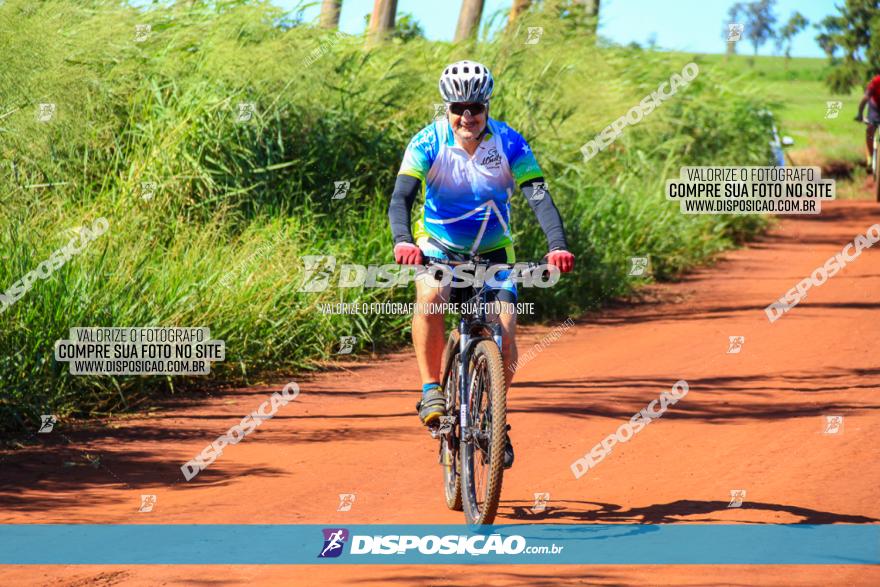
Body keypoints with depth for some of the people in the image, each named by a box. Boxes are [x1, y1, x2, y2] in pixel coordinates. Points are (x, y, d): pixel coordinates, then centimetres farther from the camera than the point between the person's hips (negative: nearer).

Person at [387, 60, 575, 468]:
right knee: (430, 295, -34)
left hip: (492, 249, 1)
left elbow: (539, 198, -25)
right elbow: (401, 197, -29)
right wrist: (402, 241, -49)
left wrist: (558, 246, -42)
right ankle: (431, 390, -20)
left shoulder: (509, 144, -17)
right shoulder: (428, 143, -19)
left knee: (505, 329, -15)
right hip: (438, 245, -1)